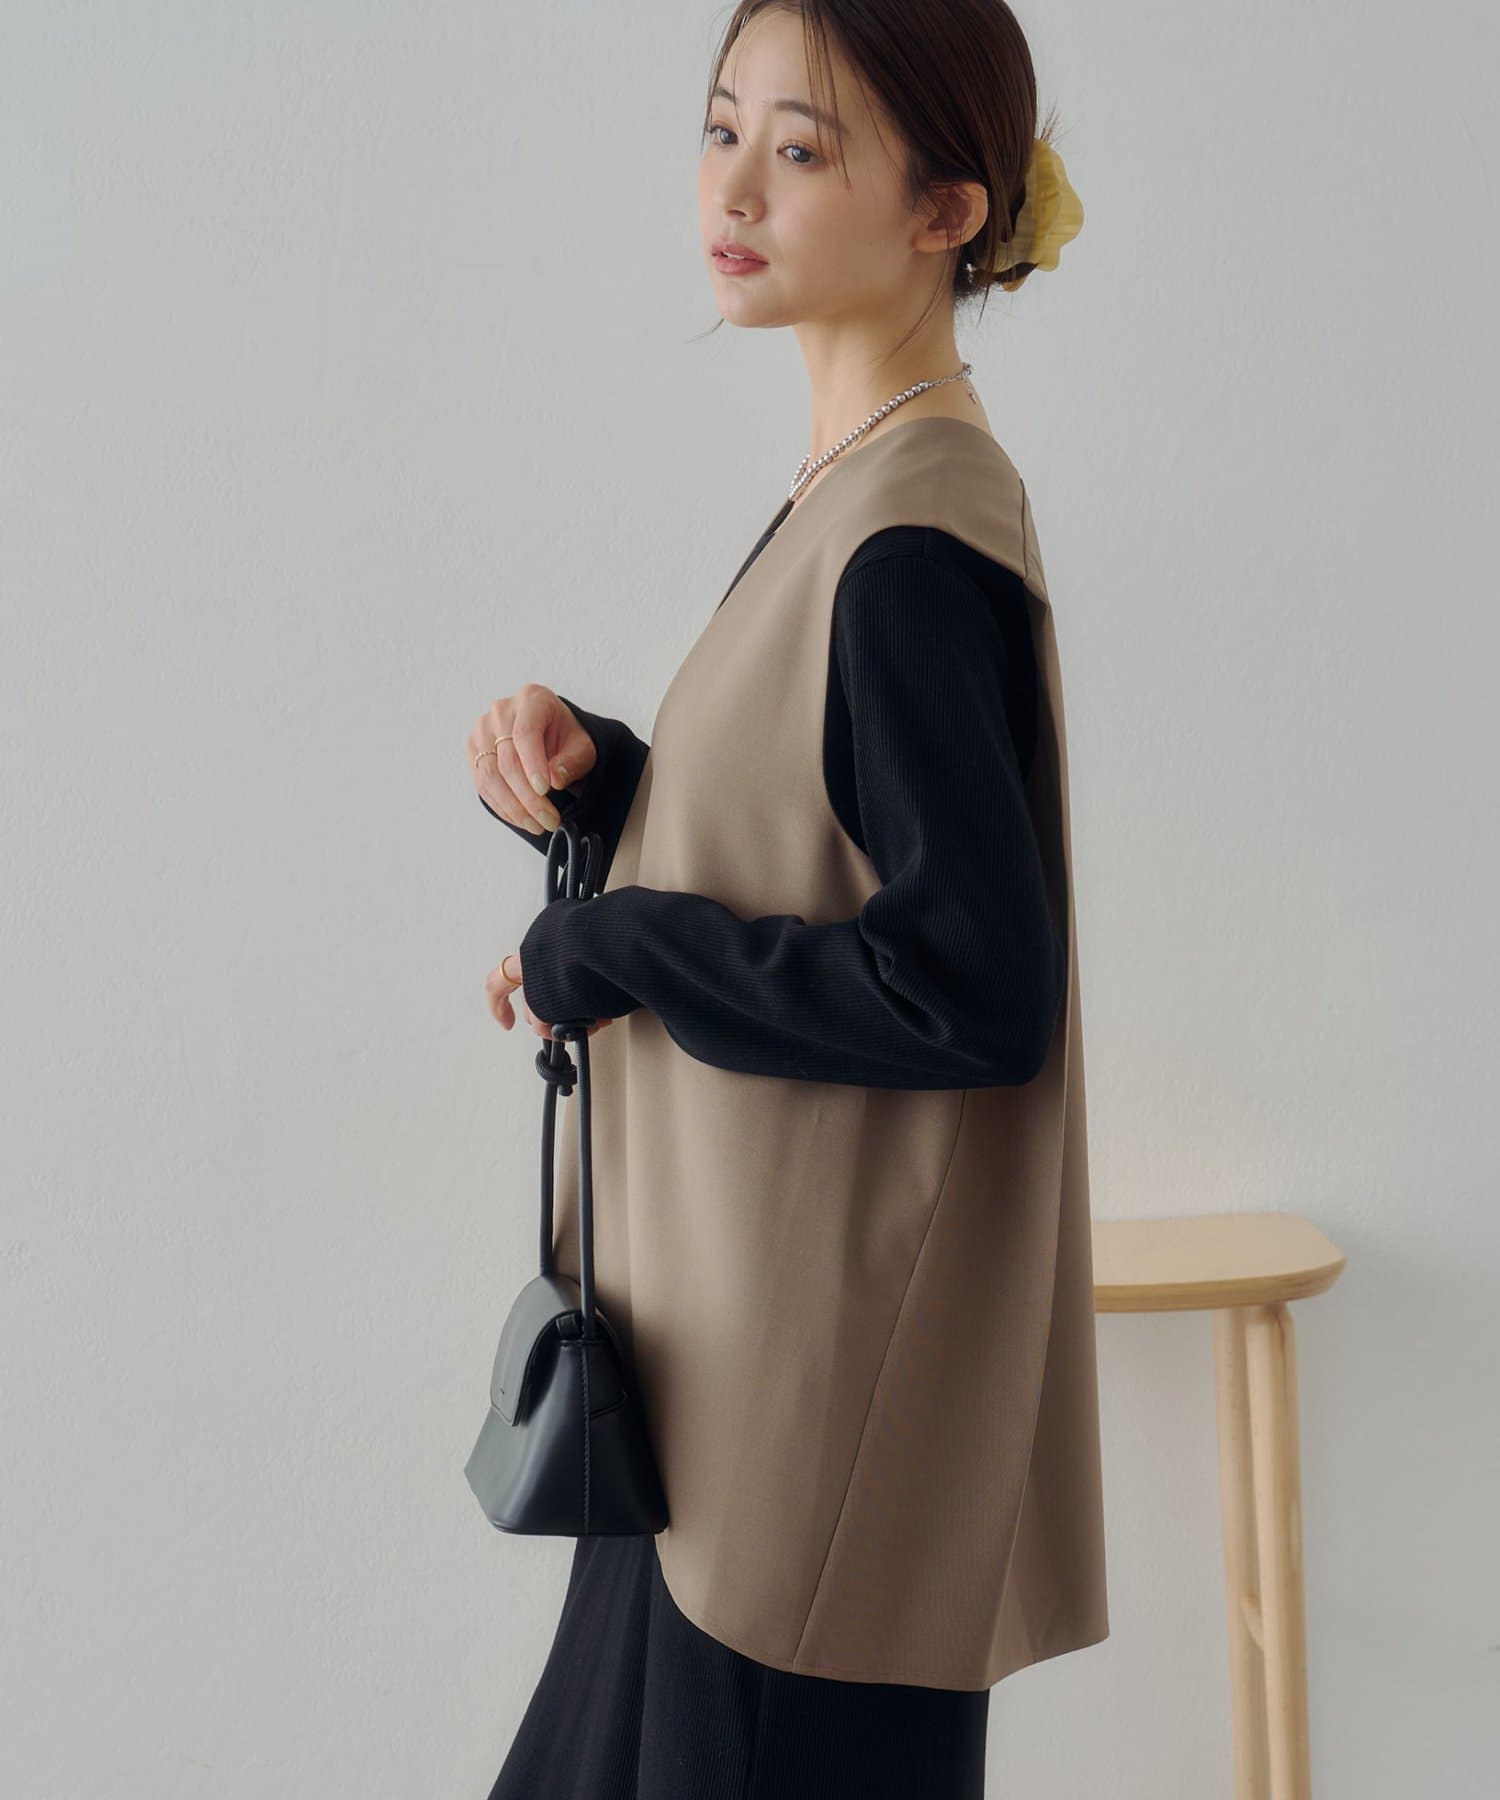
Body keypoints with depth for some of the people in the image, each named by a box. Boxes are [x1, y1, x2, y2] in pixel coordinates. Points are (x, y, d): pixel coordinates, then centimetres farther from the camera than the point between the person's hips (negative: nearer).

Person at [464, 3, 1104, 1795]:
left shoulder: (916, 550, -20)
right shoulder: (855, 490, 8)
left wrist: (604, 948, -16)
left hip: (832, 1380, -9)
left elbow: (977, 992, -24)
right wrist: (597, 777, -2)